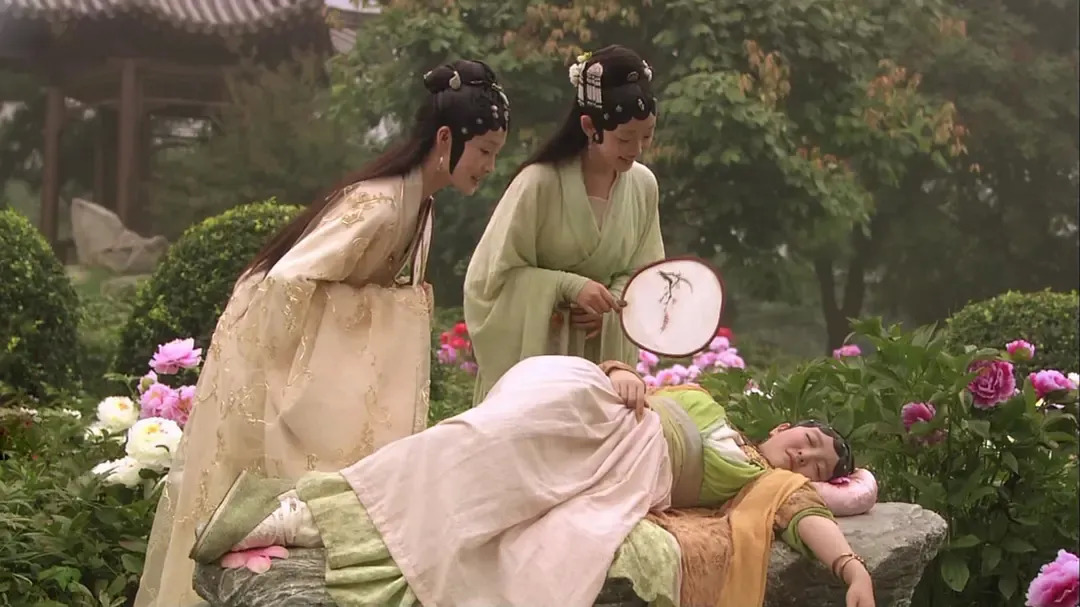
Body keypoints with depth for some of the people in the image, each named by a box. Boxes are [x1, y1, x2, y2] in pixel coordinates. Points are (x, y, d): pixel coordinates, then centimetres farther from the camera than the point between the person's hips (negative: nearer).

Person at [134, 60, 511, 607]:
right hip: (272, 344, -9)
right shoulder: (381, 205, -25)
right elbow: (289, 282, -32)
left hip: (317, 358, 9)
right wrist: (391, 302, -23)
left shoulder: (416, 201, 3)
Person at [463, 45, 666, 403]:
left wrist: (608, 305, -10)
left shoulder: (643, 185, -1)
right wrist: (569, 285, -21)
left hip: (602, 353, 4)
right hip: (532, 350, -4)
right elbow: (495, 273, -11)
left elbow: (640, 272, 9)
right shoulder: (540, 183, -16)